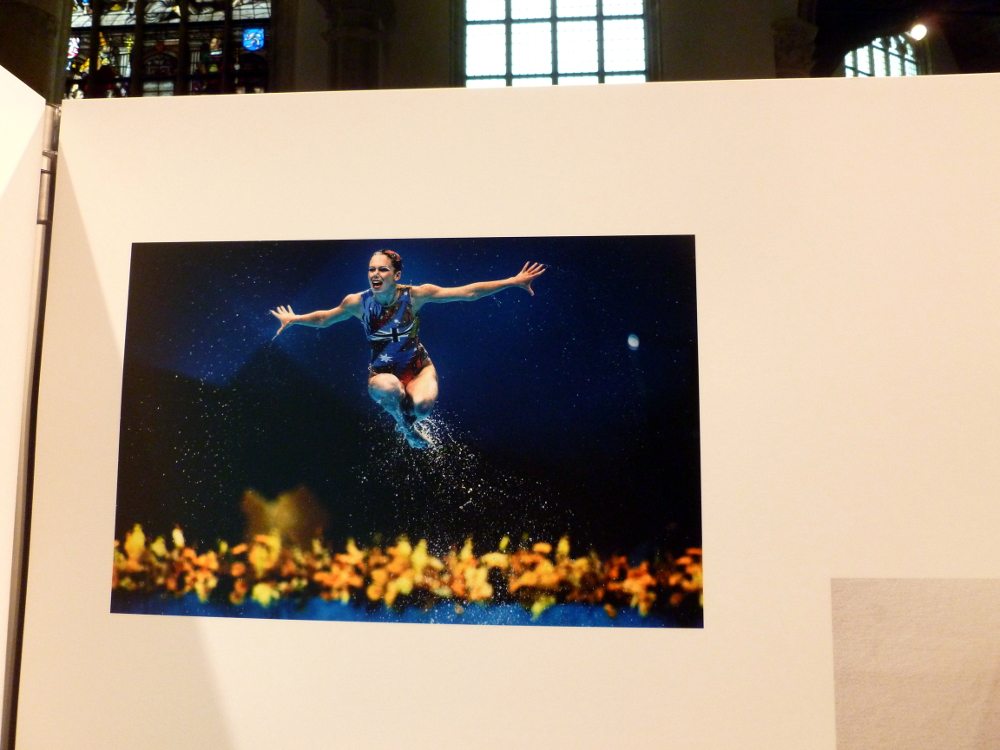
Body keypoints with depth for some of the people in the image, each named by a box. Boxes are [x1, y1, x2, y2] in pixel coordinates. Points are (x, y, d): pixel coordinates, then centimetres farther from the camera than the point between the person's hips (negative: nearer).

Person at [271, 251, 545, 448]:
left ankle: (410, 418, 12)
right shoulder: (357, 302, -11)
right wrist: (294, 319, 11)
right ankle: (405, 426, 0)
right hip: (382, 372, 0)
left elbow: (469, 292, -13)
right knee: (387, 388, -39)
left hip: (417, 366, 0)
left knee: (423, 405, -33)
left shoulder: (415, 295, -14)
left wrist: (513, 281, -16)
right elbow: (324, 319, 13)